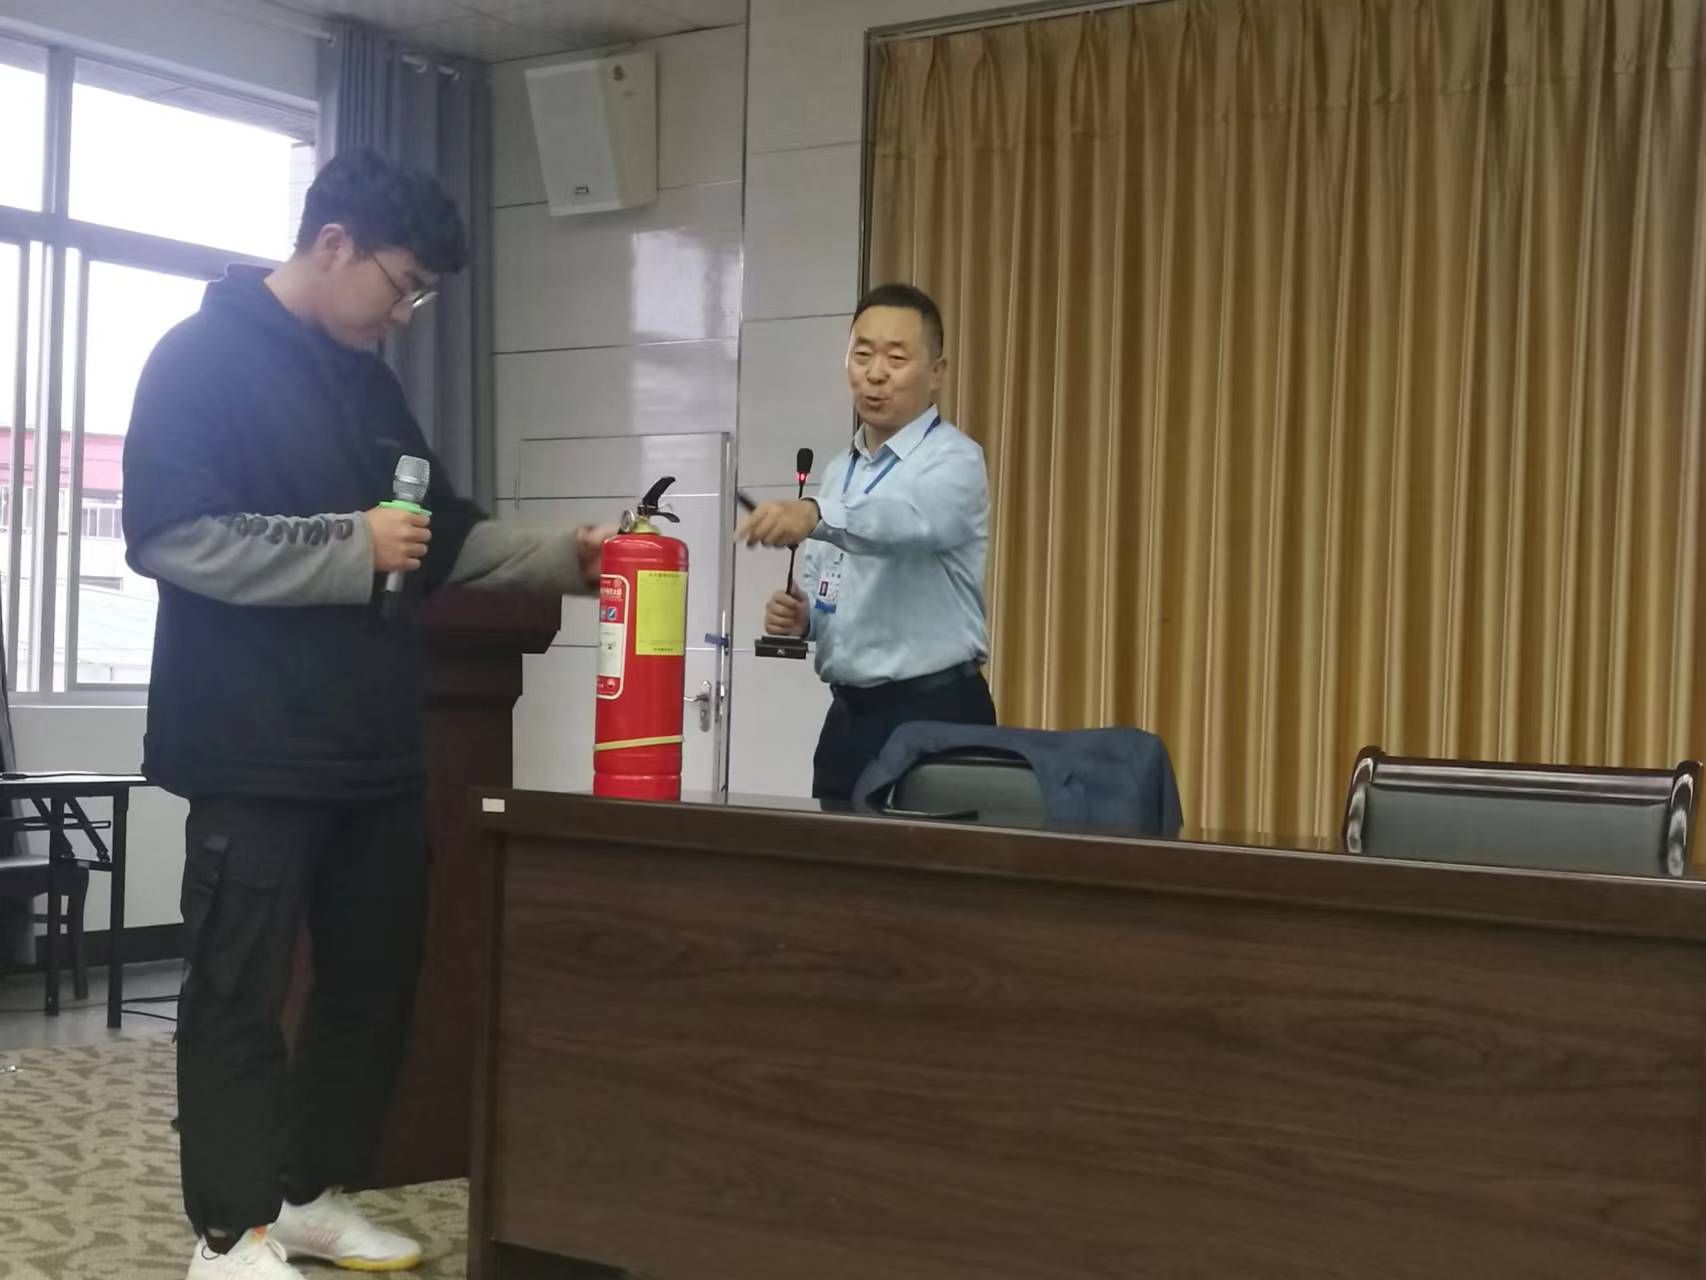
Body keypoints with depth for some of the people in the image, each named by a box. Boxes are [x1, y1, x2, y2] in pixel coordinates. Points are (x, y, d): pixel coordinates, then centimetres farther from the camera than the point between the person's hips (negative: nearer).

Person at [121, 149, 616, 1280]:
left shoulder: (368, 380, 16)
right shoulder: (205, 357, -9)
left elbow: (444, 535, 22)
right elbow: (170, 536, -20)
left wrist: (565, 558, 9)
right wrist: (352, 548, -20)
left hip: (374, 744, 8)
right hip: (258, 753, -8)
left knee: (376, 975, 13)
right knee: (242, 992, 1)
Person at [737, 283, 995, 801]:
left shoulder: (953, 461, -10)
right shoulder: (839, 471, 13)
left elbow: (910, 519, -34)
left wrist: (814, 515, -50)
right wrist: (797, 616, -1)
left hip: (933, 716, -7)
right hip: (849, 715, 7)